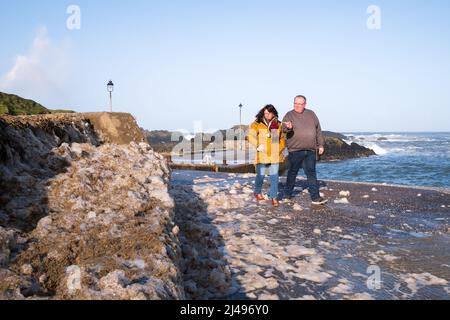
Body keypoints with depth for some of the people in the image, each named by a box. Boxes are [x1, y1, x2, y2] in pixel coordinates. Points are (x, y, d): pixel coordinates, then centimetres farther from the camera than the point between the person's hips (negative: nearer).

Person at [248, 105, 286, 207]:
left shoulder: (278, 125, 8)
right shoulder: (257, 124, -3)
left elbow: (282, 138, 17)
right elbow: (251, 135, -4)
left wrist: (280, 149, 6)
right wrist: (257, 145, -16)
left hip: (275, 155, 2)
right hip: (262, 155, -2)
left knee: (274, 177, 1)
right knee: (260, 175, 8)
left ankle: (274, 197, 9)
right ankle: (258, 192, 33)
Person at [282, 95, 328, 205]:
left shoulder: (311, 114, 12)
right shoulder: (289, 115, 1)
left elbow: (318, 130, 16)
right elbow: (284, 129, -15)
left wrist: (320, 145, 13)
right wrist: (288, 128, -38)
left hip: (310, 151, 3)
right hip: (295, 150, -3)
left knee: (311, 173, 4)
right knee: (292, 172, 7)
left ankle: (315, 197, 5)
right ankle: (287, 194, 21)